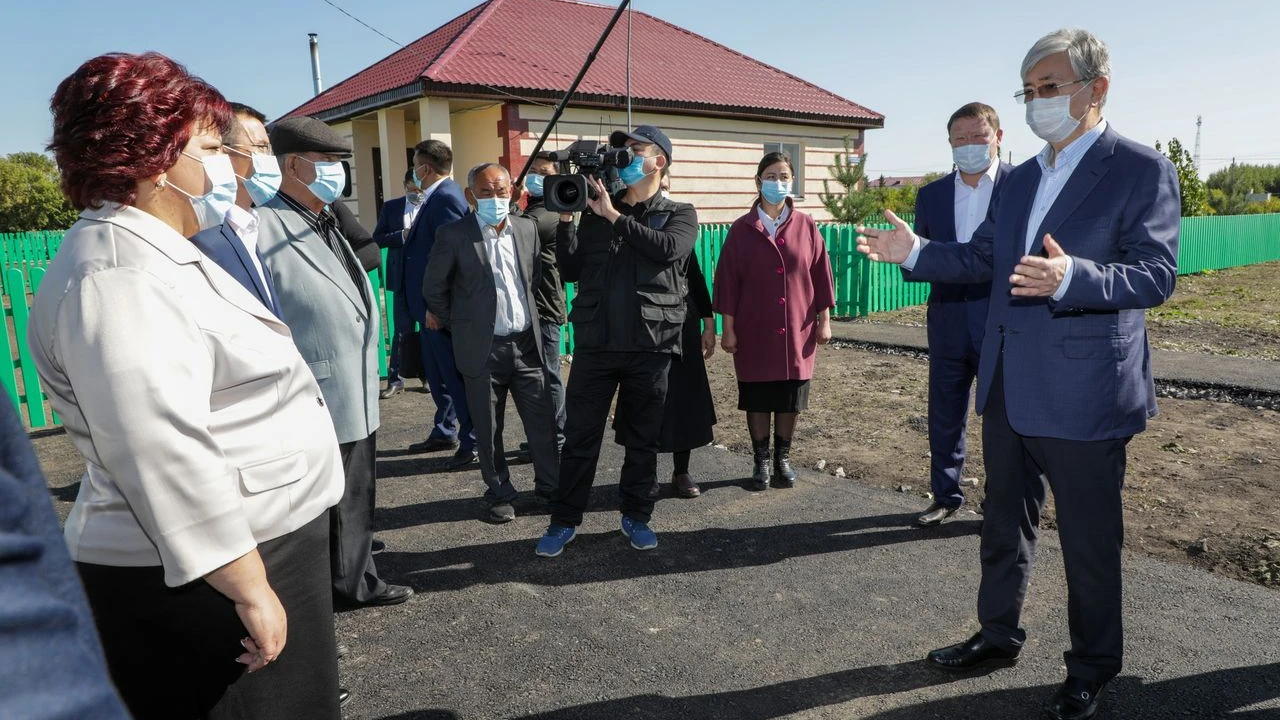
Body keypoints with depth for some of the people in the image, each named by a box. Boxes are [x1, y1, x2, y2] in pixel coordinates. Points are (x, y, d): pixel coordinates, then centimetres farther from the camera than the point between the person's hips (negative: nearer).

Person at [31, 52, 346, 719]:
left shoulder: (157, 253, 14)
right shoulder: (121, 277, -21)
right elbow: (166, 460, -29)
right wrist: (250, 590, -26)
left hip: (257, 546, 10)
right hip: (207, 575, -10)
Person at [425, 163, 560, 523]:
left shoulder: (527, 228, 4)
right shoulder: (453, 235, -8)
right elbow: (434, 288, 2)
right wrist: (459, 325, 8)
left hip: (526, 342, 3)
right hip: (483, 349, -3)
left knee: (543, 420, 8)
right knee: (489, 430, 8)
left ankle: (551, 485, 26)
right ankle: (500, 494, 24)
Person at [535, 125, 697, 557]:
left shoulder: (679, 214, 7)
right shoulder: (595, 212, 13)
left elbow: (668, 249, -16)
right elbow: (570, 271, 7)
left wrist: (614, 216, -13)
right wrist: (565, 219, -3)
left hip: (649, 347, -1)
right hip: (595, 343, 2)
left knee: (642, 439, 11)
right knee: (579, 437, 5)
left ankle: (636, 516, 27)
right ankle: (565, 521, 18)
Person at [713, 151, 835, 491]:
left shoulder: (806, 226, 2)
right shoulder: (741, 229, -1)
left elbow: (820, 274, 5)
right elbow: (728, 281, -1)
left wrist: (824, 320, 2)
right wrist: (728, 328, -4)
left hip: (797, 331, 1)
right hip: (754, 332, -1)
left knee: (791, 398, 8)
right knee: (757, 399, 6)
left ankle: (783, 458, 24)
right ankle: (761, 461, 19)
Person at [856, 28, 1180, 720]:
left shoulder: (1141, 169, -9)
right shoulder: (1020, 178, 12)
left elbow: (1156, 273, -18)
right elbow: (982, 257, 14)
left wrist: (1072, 277, -36)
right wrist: (914, 251, 0)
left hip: (1083, 393, -7)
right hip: (1008, 388, 7)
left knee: (1089, 538, 9)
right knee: (1005, 523, 19)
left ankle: (1093, 664, 30)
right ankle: (999, 633, 38)